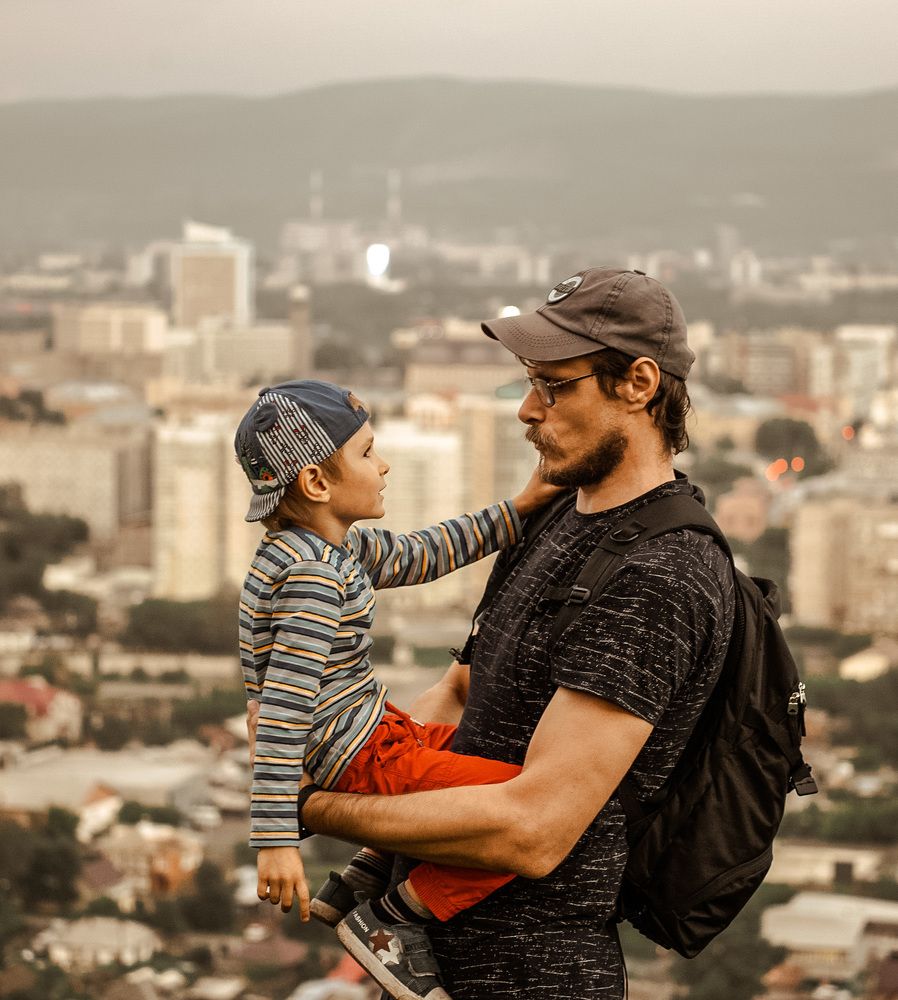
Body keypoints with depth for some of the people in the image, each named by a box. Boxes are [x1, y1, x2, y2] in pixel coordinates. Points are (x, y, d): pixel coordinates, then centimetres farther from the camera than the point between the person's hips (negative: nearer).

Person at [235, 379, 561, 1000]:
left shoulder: (340, 548, 8)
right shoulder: (312, 578, -22)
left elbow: (420, 556, 24)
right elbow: (284, 709, -27)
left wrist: (517, 512, 20)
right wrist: (276, 840, -30)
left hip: (378, 733, 11)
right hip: (361, 762, -11)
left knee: (470, 751, 33)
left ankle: (360, 881, 21)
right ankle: (392, 921, -4)